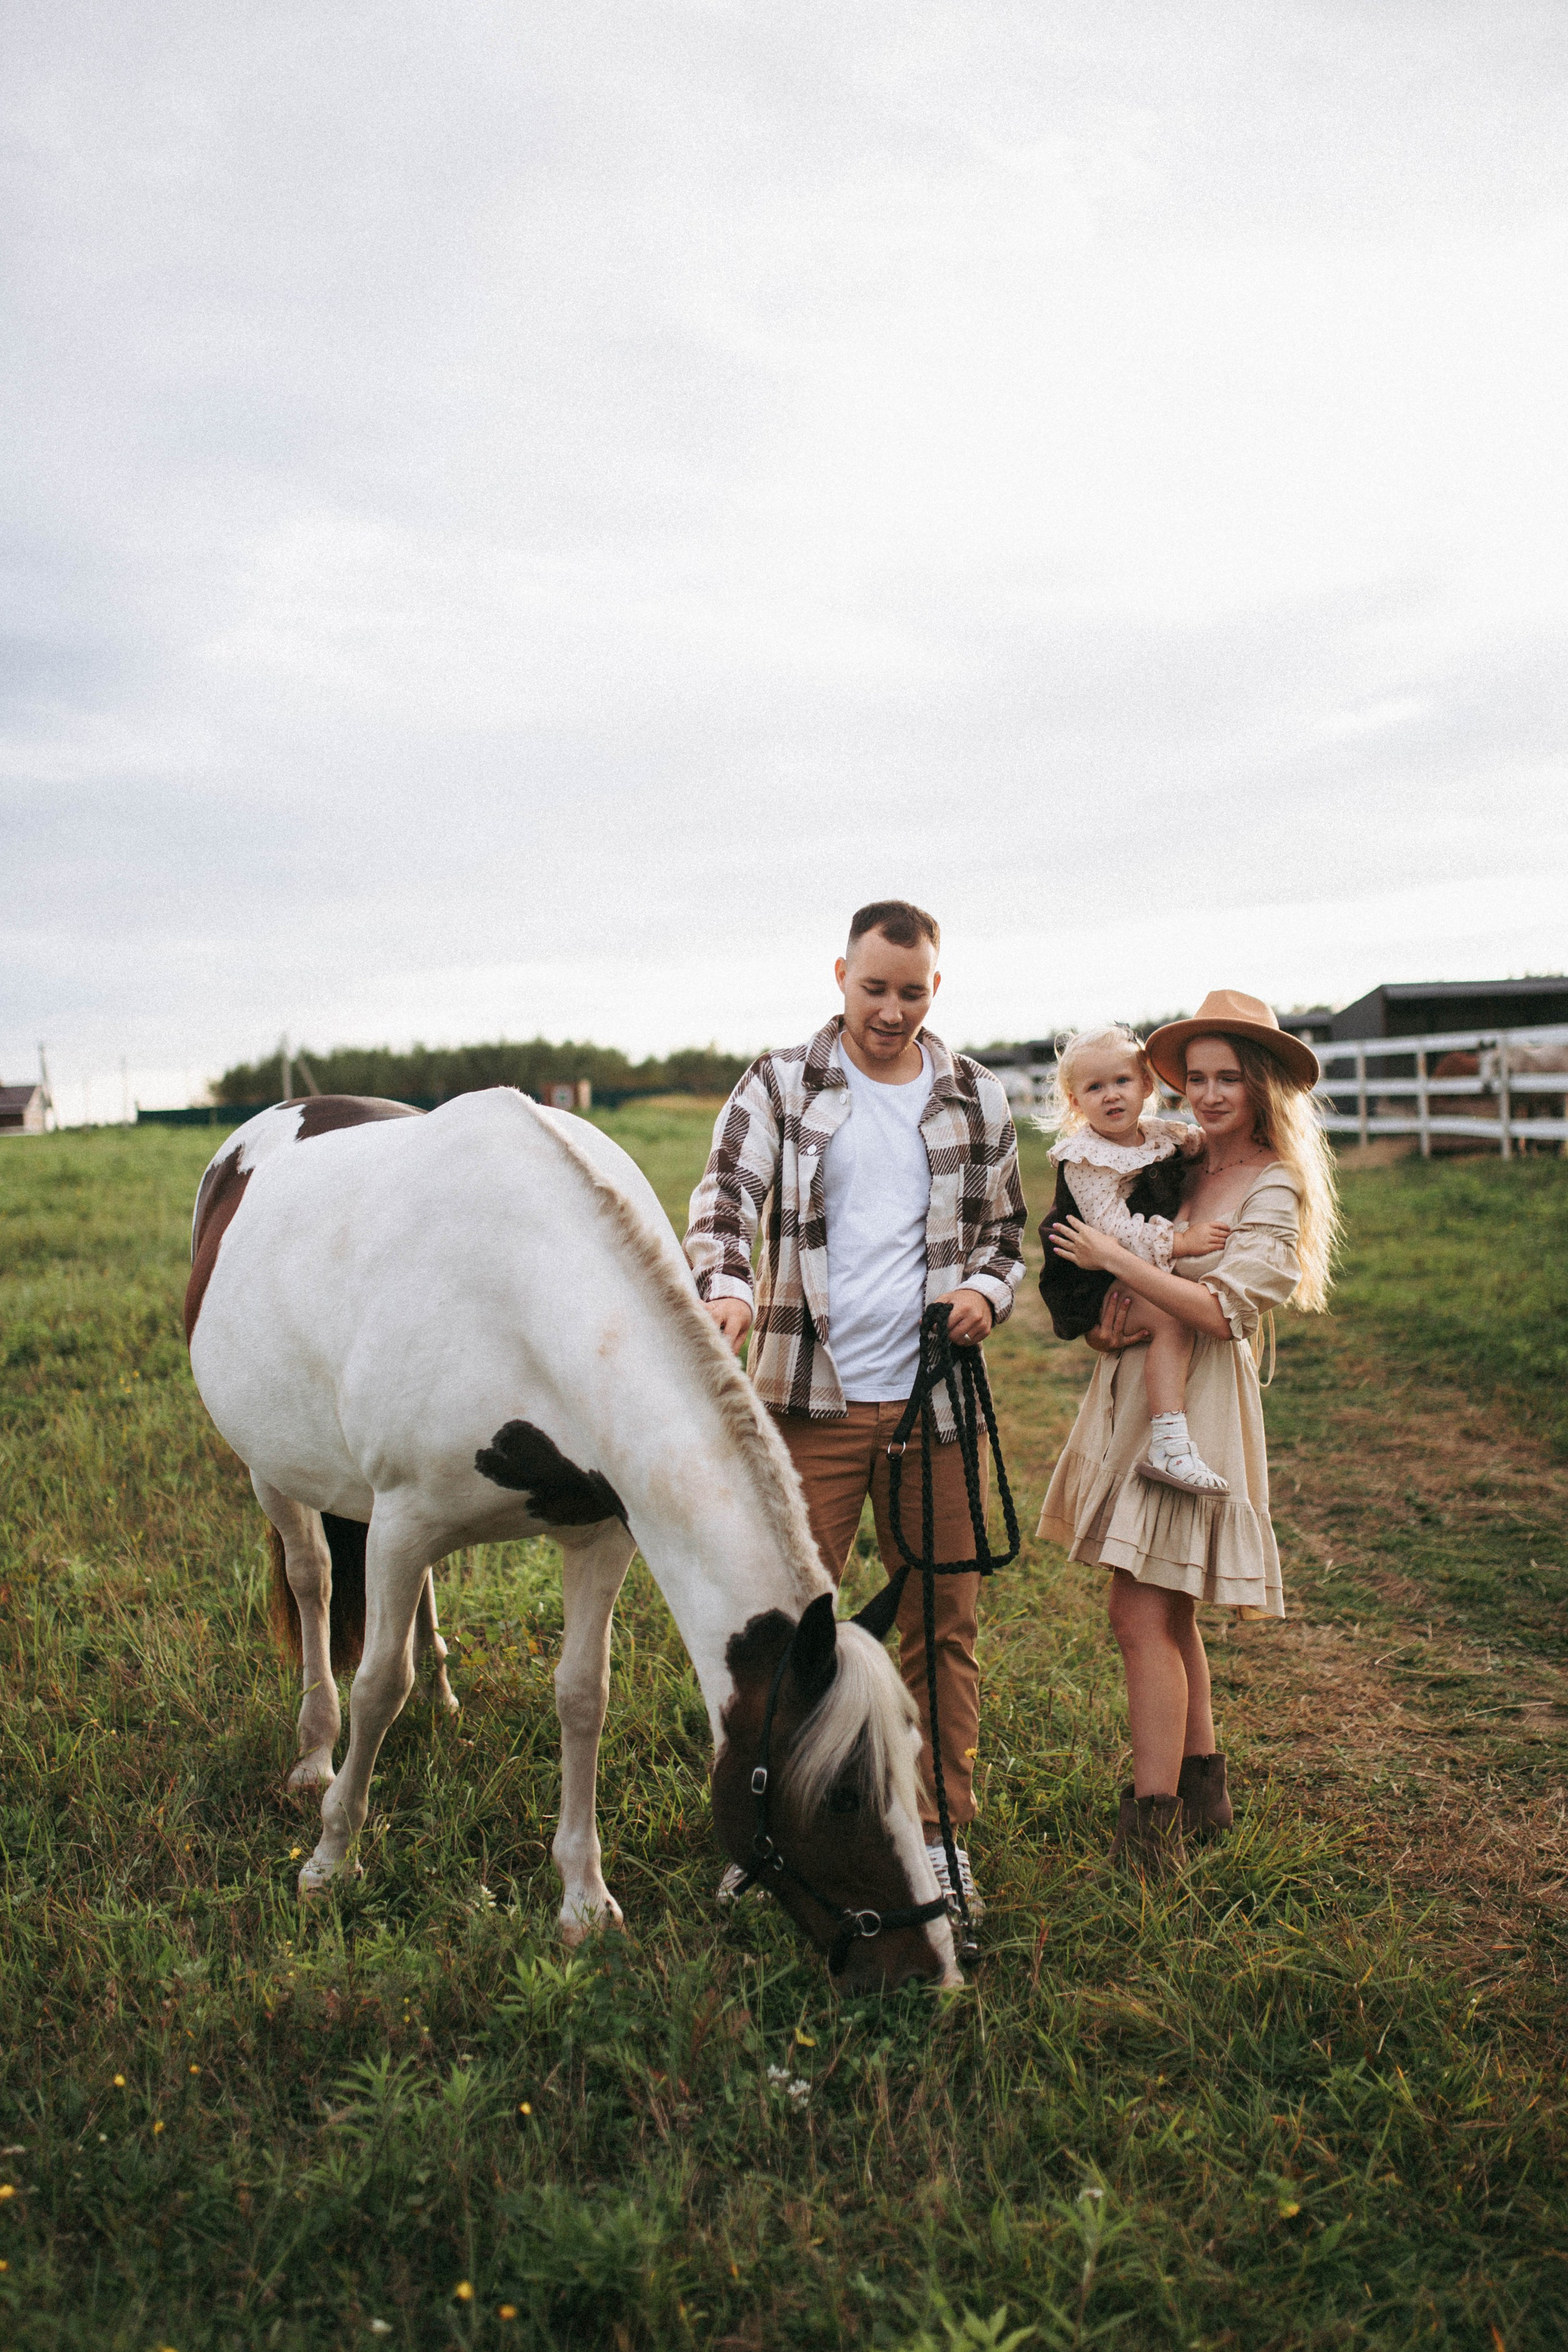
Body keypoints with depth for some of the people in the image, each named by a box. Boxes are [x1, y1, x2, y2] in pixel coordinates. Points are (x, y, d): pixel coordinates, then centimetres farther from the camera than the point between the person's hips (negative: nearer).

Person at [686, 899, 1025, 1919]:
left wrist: (988, 1290, -5)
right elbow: (724, 1201, -8)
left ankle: (941, 1831, 25)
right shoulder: (780, 1085, 2)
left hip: (932, 1397, 2)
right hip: (811, 1395, -2)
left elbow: (1006, 1231, 17)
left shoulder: (978, 1099, 9)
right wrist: (728, 1290, -29)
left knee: (943, 1623, 9)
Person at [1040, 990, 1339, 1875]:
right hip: (1137, 1391, 8)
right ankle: (1204, 1788, 30)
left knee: (1144, 1617, -9)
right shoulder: (1182, 1165, 11)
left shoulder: (1276, 1189, -9)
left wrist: (1115, 1258, -16)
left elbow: (1225, 1310, -19)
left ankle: (1152, 1826, -1)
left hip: (1195, 1404, -7)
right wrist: (1121, 1307, -4)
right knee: (1167, 1612, 15)